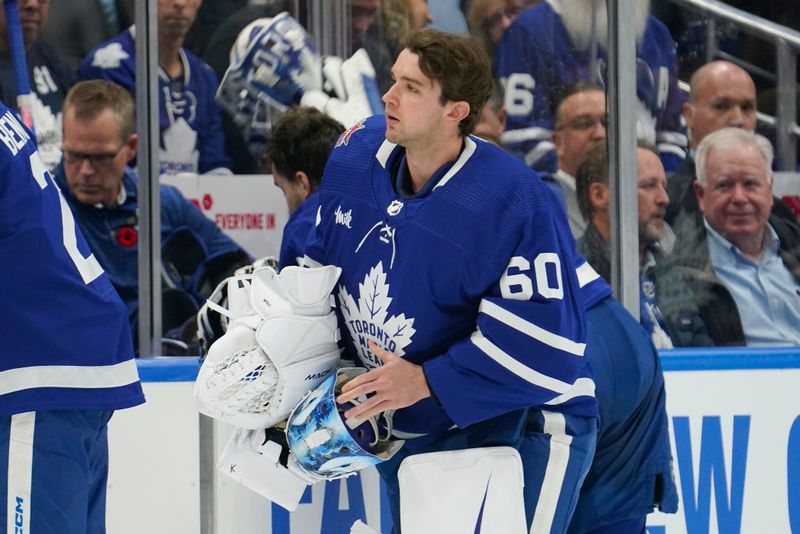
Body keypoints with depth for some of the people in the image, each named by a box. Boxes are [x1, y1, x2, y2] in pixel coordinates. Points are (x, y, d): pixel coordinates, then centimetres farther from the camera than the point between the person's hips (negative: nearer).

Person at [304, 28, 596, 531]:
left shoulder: (514, 200, -26)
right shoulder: (358, 154, -6)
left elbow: (543, 343, -27)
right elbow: (324, 258, 12)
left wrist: (428, 381, -25)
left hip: (521, 425, -7)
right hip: (410, 432, 7)